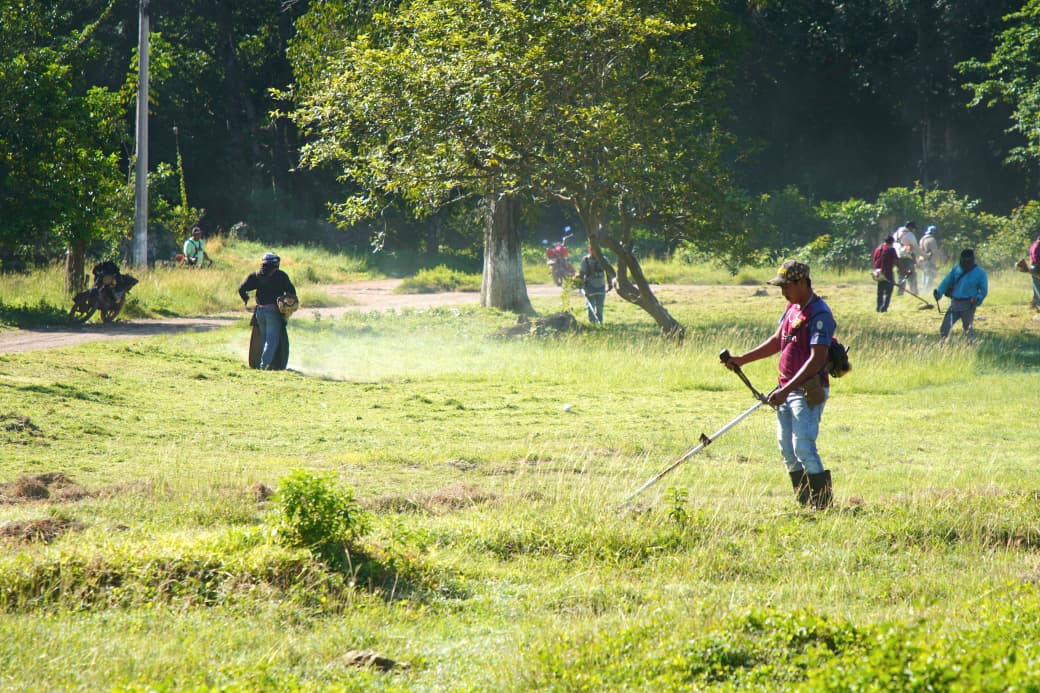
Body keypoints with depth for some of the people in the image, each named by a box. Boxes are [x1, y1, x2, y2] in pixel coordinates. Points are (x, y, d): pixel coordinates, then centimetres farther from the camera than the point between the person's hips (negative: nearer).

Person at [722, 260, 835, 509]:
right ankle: (805, 504, 17)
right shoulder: (792, 308, 12)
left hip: (808, 391, -10)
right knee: (787, 450, 10)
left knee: (803, 448, -14)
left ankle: (824, 505, -8)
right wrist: (742, 360, 18)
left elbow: (817, 360, -25)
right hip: (787, 390, 10)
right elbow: (777, 342, 24)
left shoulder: (819, 315, -18)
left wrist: (786, 390, -28)